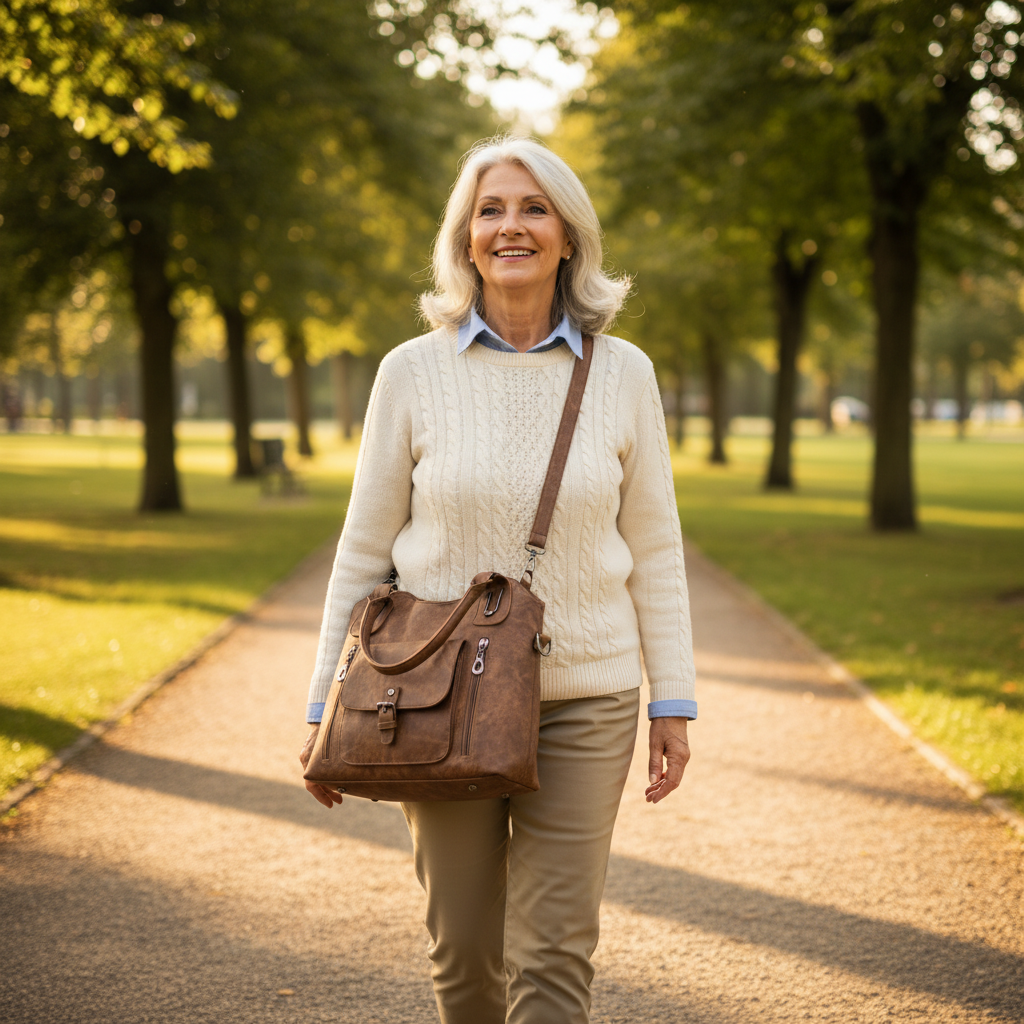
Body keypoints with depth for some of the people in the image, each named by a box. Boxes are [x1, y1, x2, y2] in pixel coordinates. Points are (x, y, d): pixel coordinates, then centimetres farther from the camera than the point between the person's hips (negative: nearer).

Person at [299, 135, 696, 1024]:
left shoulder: (621, 375, 0)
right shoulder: (413, 370, -1)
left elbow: (653, 549, 6)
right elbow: (365, 548, 3)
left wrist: (673, 701, 4)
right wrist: (328, 706, 3)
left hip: (583, 701, 0)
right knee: (463, 945, 9)